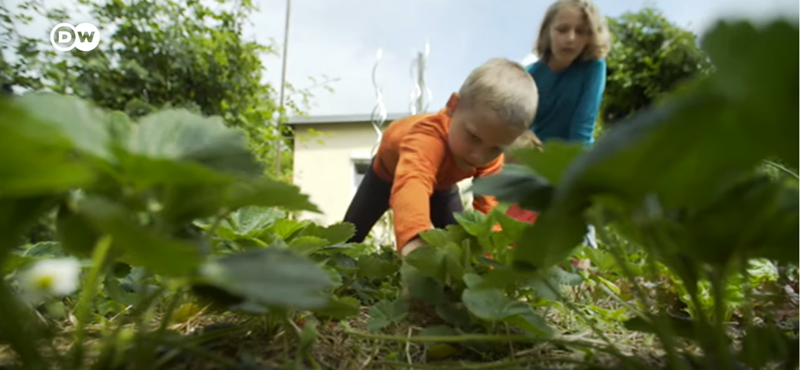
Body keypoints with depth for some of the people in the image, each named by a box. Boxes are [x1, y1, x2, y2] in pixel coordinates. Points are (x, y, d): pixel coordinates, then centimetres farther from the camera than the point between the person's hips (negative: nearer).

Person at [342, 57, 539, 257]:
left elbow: (489, 205, -32)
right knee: (350, 235, 7)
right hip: (390, 169, -3)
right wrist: (414, 240, -94)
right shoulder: (427, 138, -55)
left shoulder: (491, 158, -32)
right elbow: (411, 184, -74)